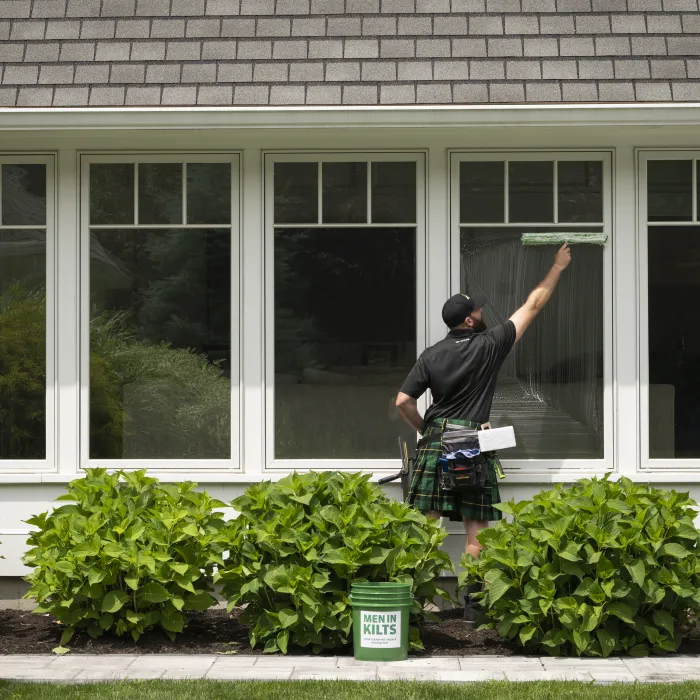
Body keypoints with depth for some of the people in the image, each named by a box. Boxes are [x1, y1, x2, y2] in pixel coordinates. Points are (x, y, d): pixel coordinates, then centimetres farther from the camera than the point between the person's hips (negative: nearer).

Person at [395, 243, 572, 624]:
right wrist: (557, 268, 20)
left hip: (435, 442, 2)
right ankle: (473, 604, 0)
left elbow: (403, 401, 1)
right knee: (476, 531, 2)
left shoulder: (431, 356, 5)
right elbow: (532, 306, 9)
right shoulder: (490, 345, -1)